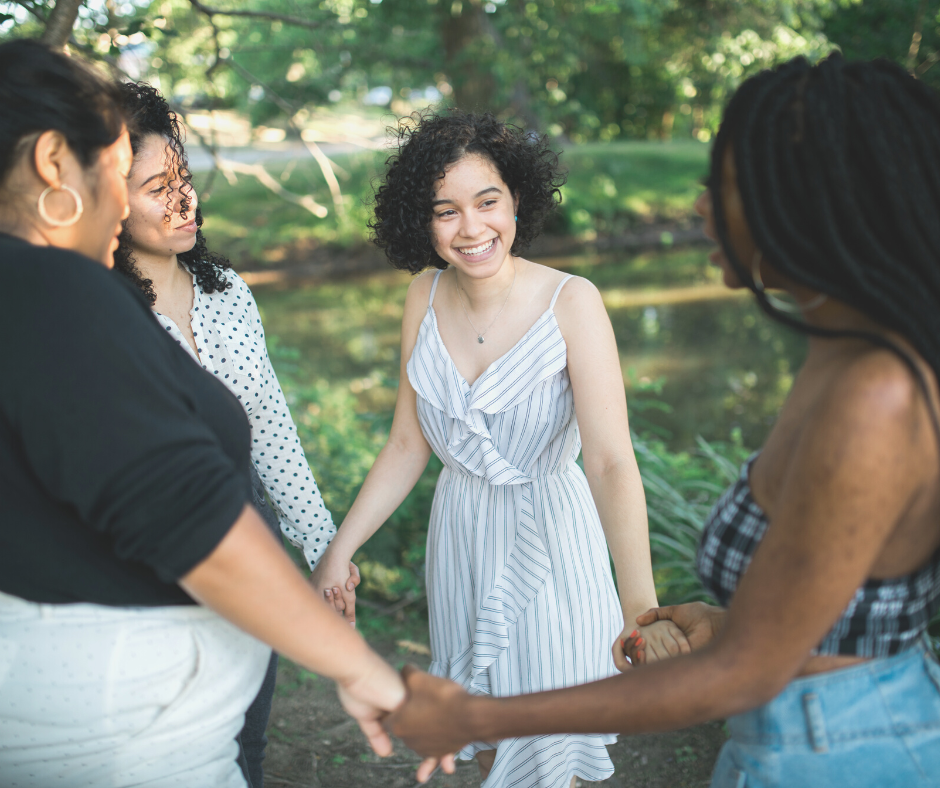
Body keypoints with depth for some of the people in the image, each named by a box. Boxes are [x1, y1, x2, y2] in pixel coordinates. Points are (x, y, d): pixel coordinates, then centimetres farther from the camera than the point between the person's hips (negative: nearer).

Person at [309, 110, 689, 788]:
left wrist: (640, 603, -40)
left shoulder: (572, 302, -20)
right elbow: (409, 445, 1)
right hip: (461, 535, 4)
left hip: (549, 535, -4)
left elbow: (612, 460, -28)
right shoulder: (426, 297, -7)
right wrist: (339, 550, 0)